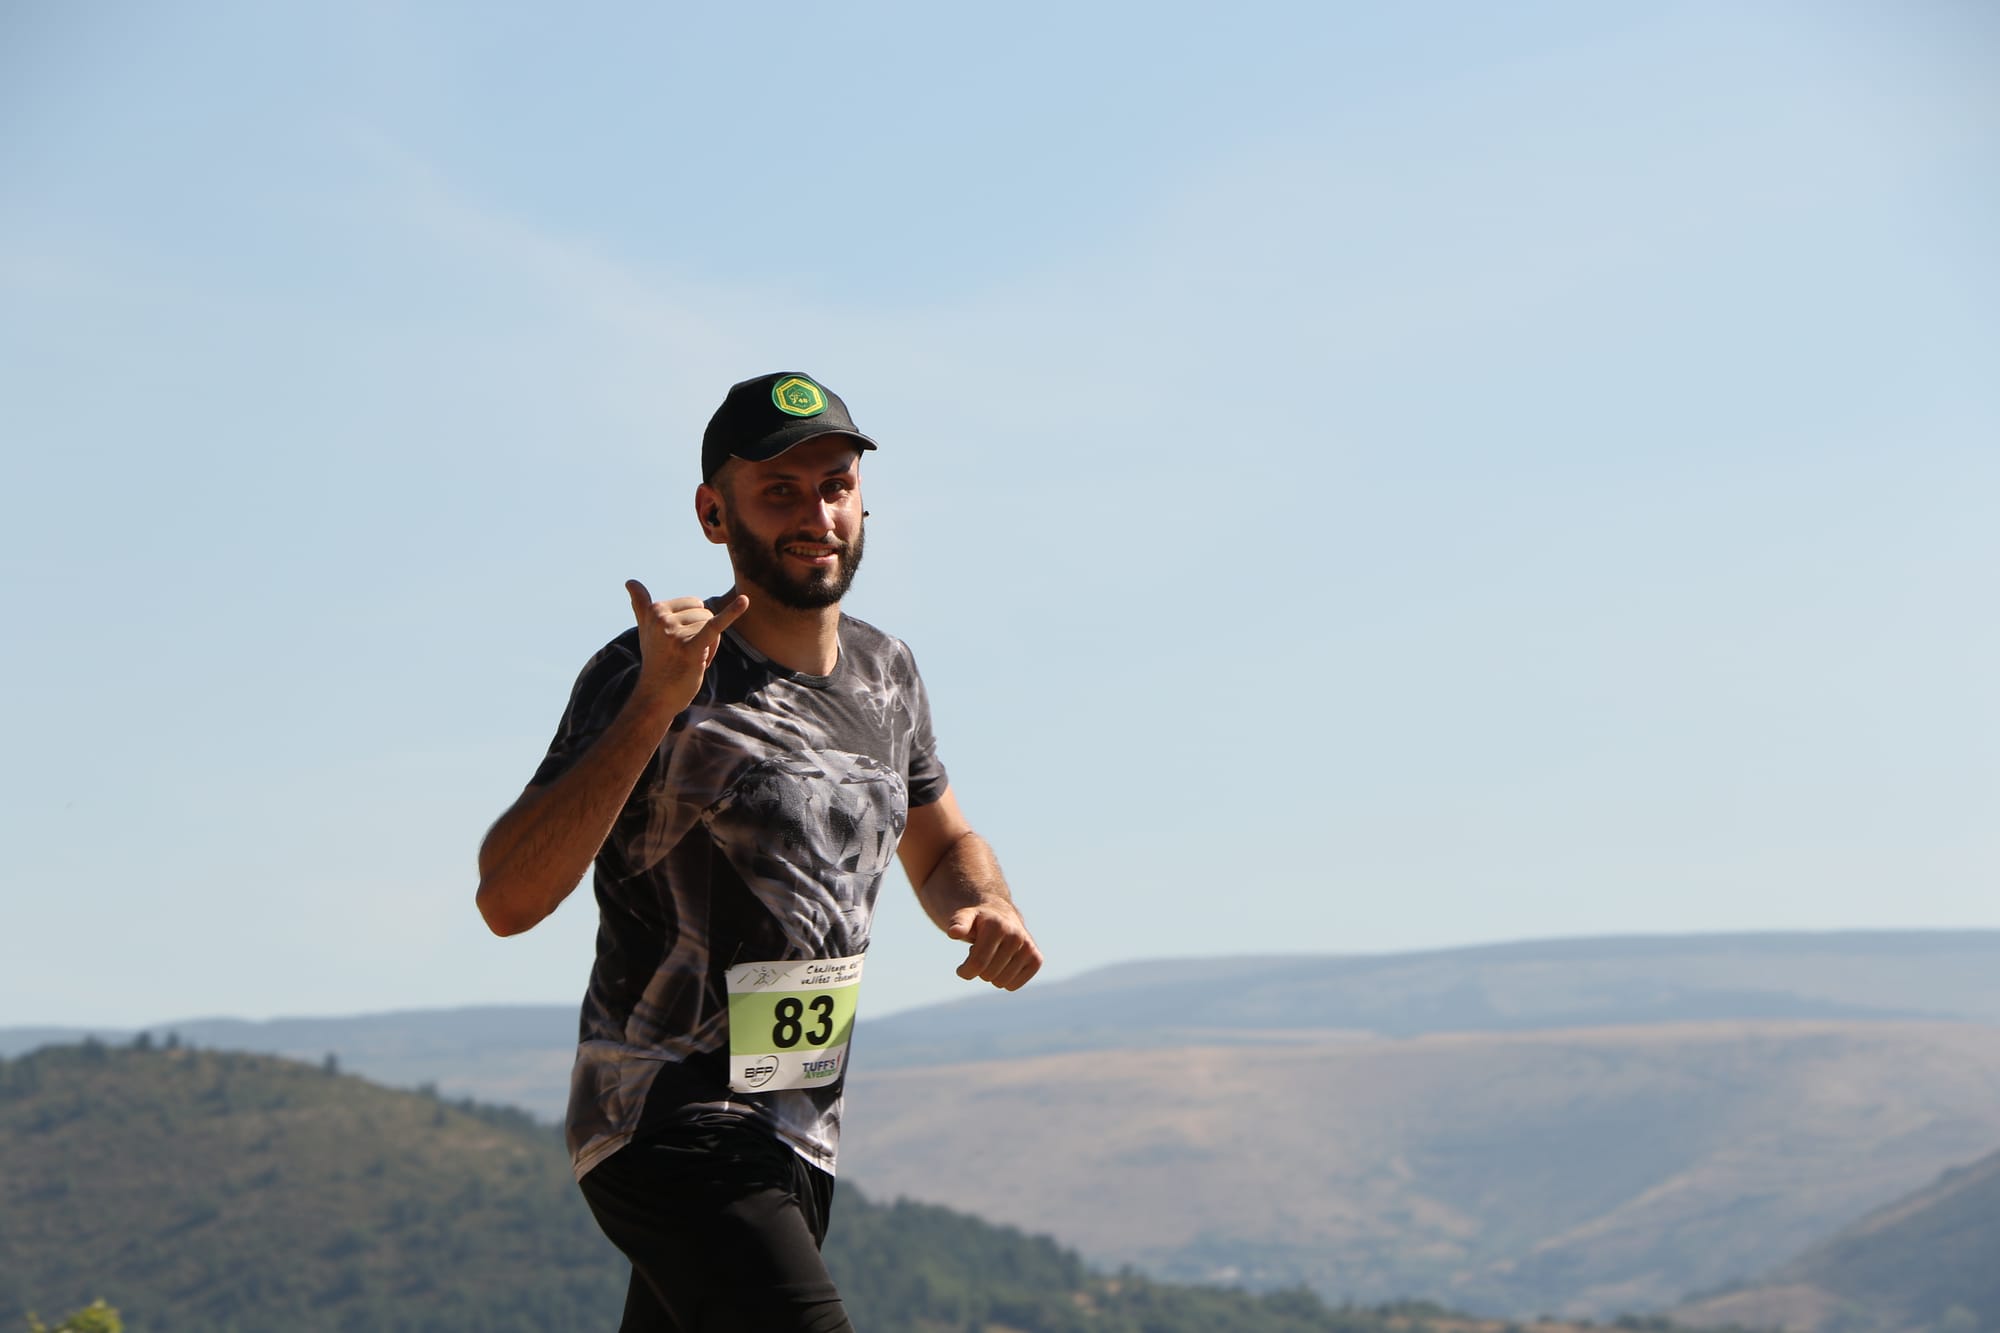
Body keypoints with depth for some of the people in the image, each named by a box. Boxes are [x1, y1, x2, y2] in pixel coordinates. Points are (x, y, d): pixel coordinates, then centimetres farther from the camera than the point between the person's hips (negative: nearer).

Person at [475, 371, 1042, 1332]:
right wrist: (654, 705, -31)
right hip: (665, 1135, -7)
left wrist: (987, 906, 1)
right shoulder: (648, 680, -14)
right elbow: (508, 899, -24)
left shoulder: (885, 673, 9)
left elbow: (942, 846, 25)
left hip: (798, 1140, 7)